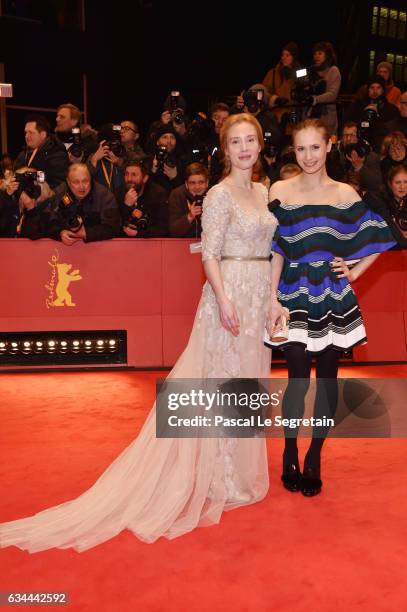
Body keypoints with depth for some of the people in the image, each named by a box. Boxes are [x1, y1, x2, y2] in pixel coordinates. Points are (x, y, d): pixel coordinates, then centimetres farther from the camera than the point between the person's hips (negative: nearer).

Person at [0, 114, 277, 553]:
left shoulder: (263, 192, 14)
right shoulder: (220, 194, -9)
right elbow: (210, 255, -15)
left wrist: (271, 297, 13)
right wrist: (224, 300, -26)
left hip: (260, 296, 8)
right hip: (230, 293, -8)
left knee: (247, 381, 14)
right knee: (225, 380, 0)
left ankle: (240, 465, 30)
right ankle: (222, 477, 14)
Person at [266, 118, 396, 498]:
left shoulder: (345, 194, 5)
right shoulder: (280, 191, 1)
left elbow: (377, 240, 13)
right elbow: (275, 250, -2)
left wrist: (354, 272, 2)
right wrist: (273, 299, -8)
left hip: (333, 297, 2)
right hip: (295, 295, -2)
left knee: (327, 377, 7)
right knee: (298, 378, -3)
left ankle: (314, 458, 23)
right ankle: (290, 455, 19)